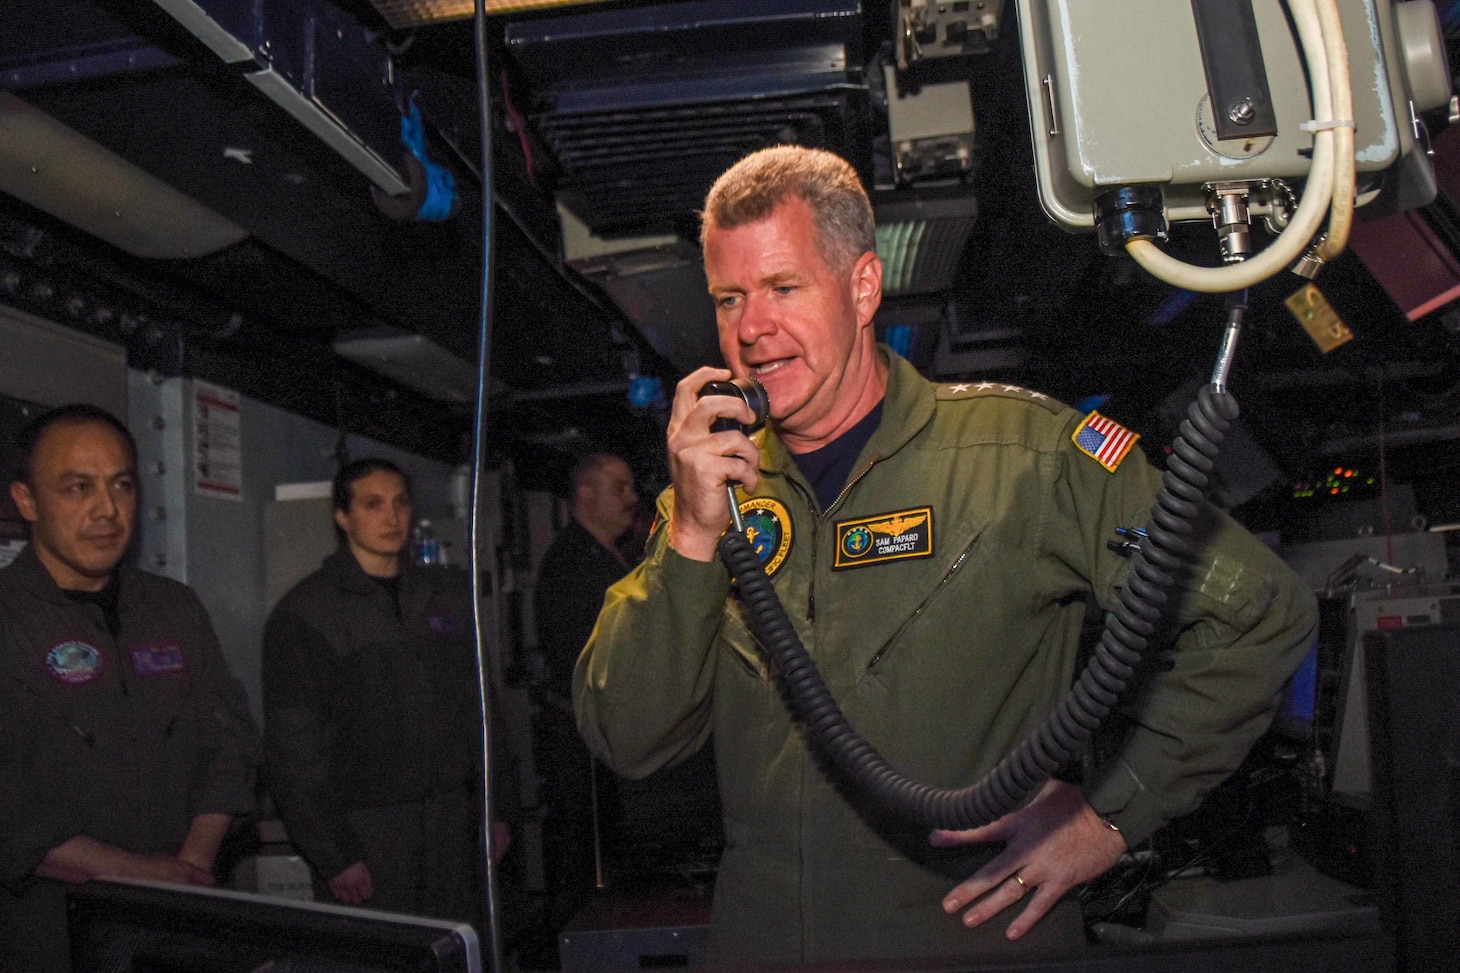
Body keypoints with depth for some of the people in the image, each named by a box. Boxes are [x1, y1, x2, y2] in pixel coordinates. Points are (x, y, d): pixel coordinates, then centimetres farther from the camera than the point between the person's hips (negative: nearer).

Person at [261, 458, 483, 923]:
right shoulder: (303, 613, -3)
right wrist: (332, 855, -10)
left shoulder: (449, 595, 12)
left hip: (451, 819, 4)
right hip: (364, 828, -4)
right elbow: (292, 748, -5)